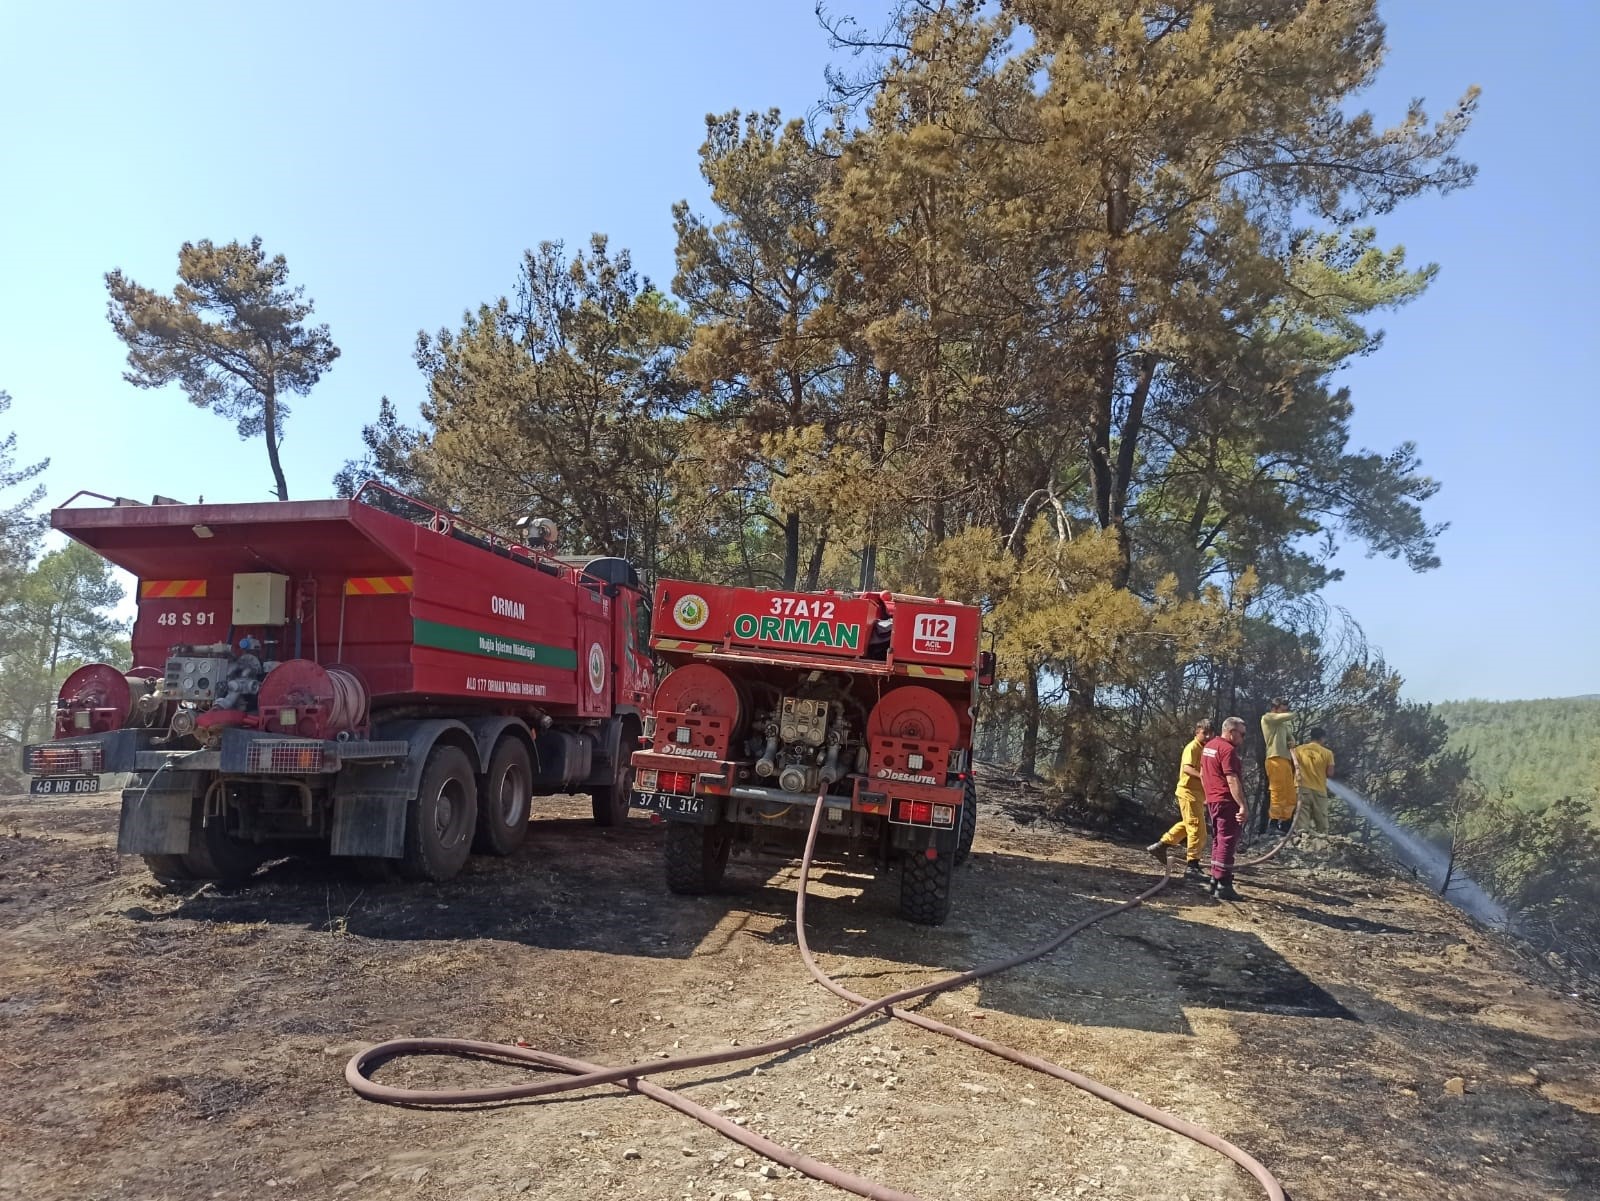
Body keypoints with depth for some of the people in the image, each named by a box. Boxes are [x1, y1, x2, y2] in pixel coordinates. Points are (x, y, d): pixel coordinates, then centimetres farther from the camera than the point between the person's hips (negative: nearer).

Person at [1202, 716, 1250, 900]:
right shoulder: (1228, 749, -16)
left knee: (1218, 841, 16)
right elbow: (1232, 780, -24)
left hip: (1213, 800, 10)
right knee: (1228, 842, -6)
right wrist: (1243, 806, -25)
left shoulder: (1209, 746, 14)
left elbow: (1202, 773, 23)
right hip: (1227, 801, -10)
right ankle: (1223, 885, -6)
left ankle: (1215, 880, 21)